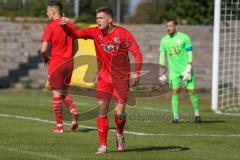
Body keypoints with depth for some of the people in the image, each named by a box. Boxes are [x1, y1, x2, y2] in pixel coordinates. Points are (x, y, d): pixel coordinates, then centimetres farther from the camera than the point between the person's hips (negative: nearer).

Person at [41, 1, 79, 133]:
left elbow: (44, 49, -15)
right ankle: (73, 111, -10)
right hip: (69, 63, 5)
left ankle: (59, 125, 2)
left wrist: (44, 57, 4)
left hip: (56, 63, -5)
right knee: (65, 92, 17)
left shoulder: (50, 27, -11)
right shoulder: (70, 25, 8)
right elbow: (75, 47, 12)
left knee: (57, 93, 1)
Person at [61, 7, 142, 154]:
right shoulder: (95, 33, 0)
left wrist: (136, 73, -19)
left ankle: (119, 134, 26)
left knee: (119, 112, -6)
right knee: (102, 111, -7)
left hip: (121, 79, -2)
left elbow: (137, 53, -9)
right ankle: (103, 145, 1)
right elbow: (76, 34, -9)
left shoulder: (123, 33, -9)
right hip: (104, 78, 2)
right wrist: (64, 26, -28)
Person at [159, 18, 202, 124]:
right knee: (175, 91, -7)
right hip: (173, 70, 2)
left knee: (192, 90, -5)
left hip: (185, 68, -2)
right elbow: (162, 56, 11)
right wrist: (161, 72, 6)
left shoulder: (184, 37, -4)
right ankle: (175, 116, -2)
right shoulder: (164, 40, 5)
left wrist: (189, 69, -13)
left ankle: (197, 113, 11)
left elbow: (189, 54, -5)